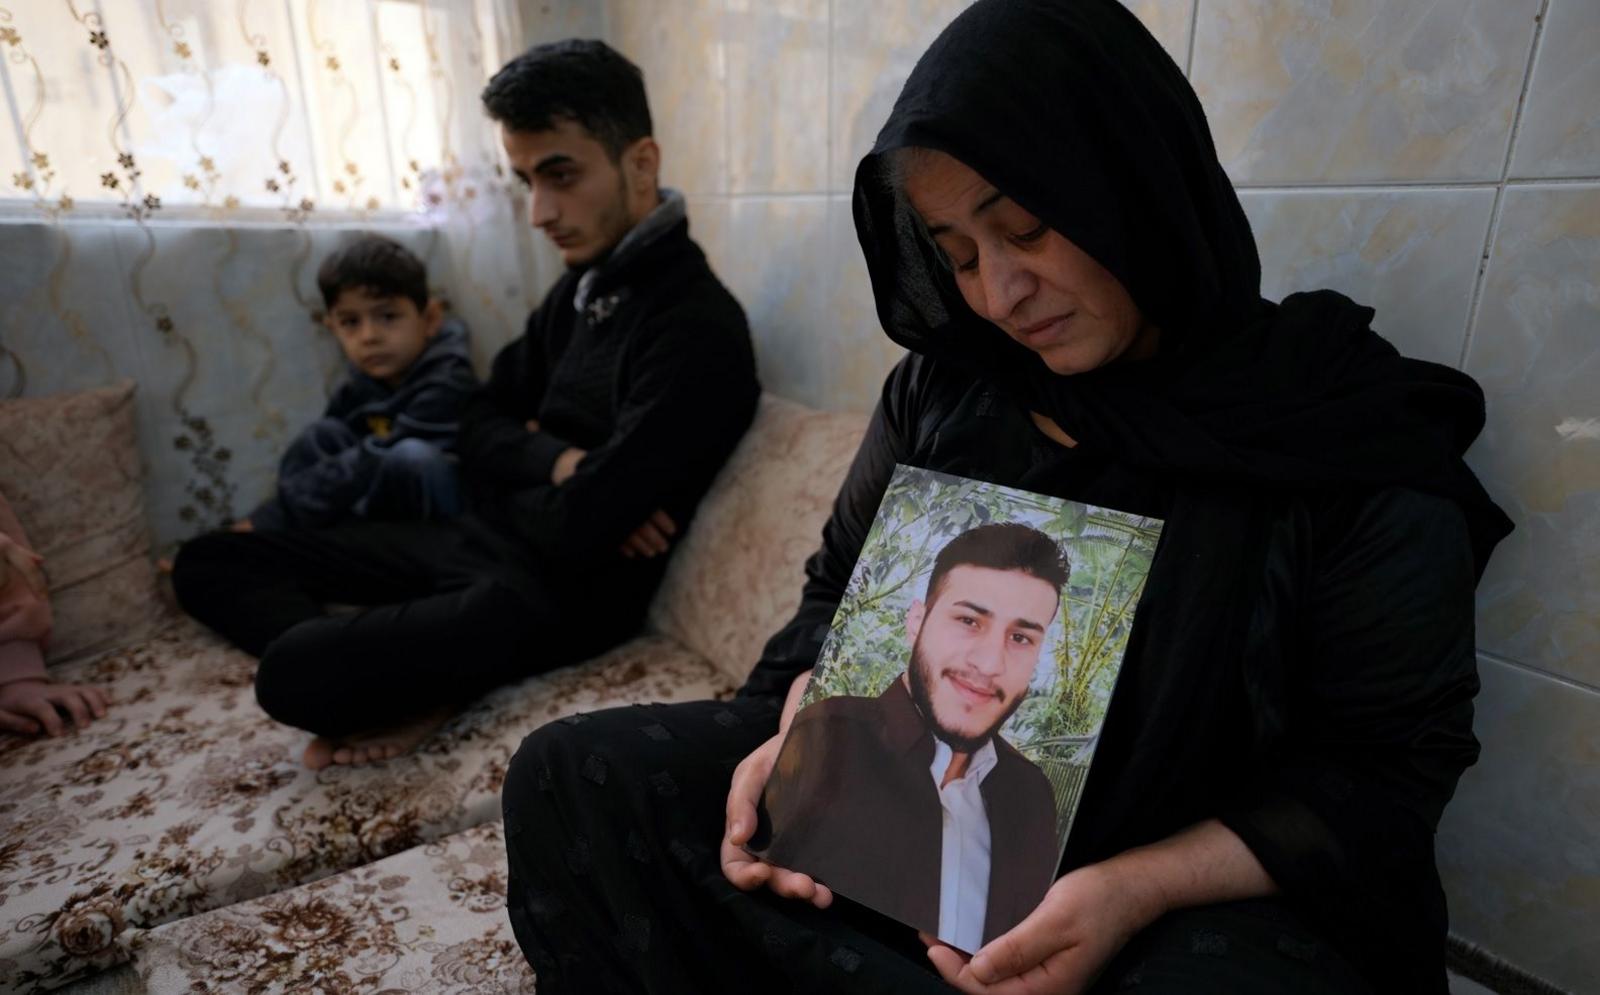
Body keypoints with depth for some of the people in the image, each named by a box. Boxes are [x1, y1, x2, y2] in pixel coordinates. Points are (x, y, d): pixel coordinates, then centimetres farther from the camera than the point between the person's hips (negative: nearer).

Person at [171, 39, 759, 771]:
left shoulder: (699, 329, -20)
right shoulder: (582, 284, 9)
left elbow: (581, 531, -25)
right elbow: (478, 429, 11)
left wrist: (524, 469, -3)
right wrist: (558, 465, -11)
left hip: (566, 589, -10)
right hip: (484, 542, 10)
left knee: (295, 669, -31)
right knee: (208, 562, 11)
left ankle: (432, 690, -1)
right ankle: (423, 678, -10)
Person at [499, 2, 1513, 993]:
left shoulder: (1361, 441, -10)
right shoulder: (942, 386, 1)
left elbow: (1388, 766, -7)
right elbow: (843, 592, 9)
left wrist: (1136, 890, -21)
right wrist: (802, 731, -11)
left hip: (1207, 879, -1)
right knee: (570, 775, -10)